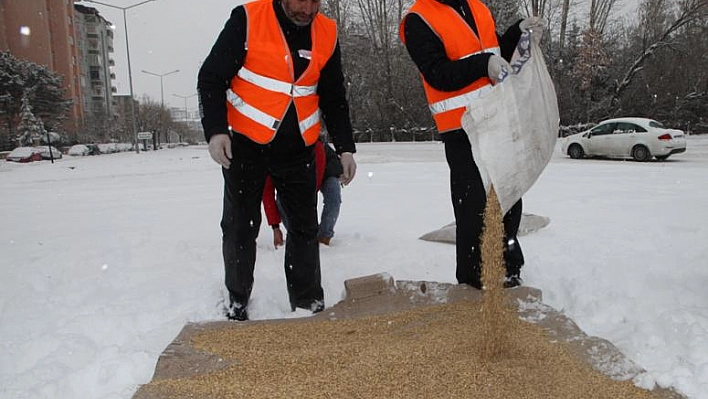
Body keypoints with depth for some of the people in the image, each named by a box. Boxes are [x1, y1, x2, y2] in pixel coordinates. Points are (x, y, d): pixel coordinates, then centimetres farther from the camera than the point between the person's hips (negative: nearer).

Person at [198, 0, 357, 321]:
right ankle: (237, 301, 25)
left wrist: (345, 147, 2)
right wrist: (215, 130, -19)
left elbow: (334, 99, 9)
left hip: (298, 148, 4)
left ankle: (308, 302, 22)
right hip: (245, 144, -3)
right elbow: (211, 77, -8)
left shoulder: (326, 34, 1)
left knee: (305, 227, 7)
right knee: (240, 226, 7)